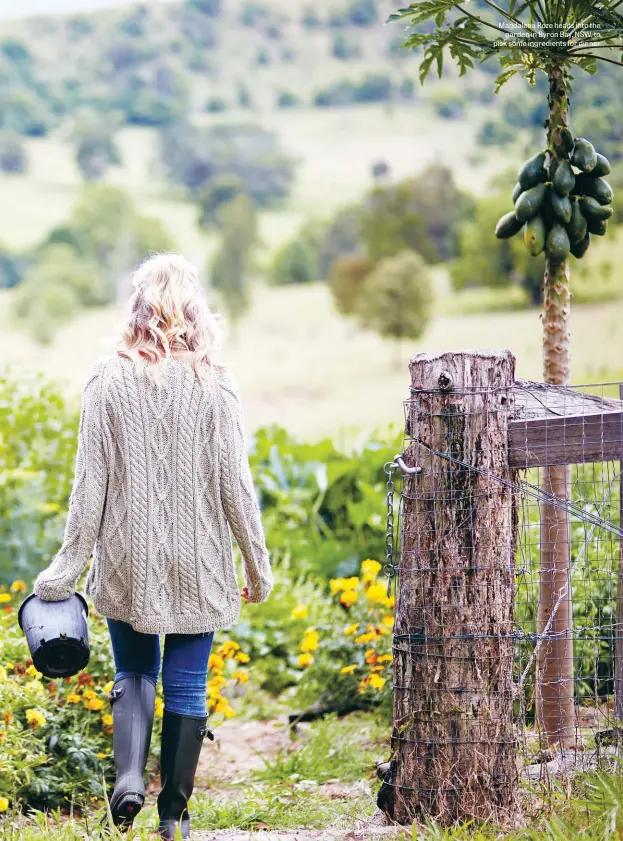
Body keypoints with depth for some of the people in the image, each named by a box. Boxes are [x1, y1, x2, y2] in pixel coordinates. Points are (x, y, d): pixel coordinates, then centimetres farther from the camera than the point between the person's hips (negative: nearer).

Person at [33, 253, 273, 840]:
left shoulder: (108, 380, -7)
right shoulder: (213, 384, -8)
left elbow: (90, 483, -6)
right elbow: (234, 484, -6)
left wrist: (67, 566, 1)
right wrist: (259, 568, 4)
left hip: (127, 557, 0)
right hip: (197, 563, 0)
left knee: (133, 674, 16)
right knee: (186, 686, 10)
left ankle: (128, 777, -6)